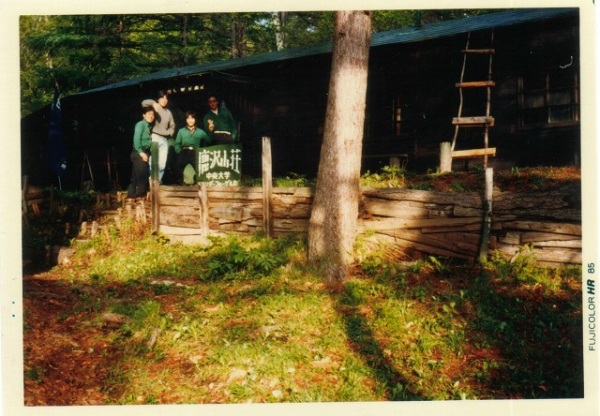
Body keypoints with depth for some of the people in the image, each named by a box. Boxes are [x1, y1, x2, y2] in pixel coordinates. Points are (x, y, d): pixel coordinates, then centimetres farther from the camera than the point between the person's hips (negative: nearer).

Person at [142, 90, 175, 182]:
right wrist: (153, 103, -26)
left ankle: (158, 181, 9)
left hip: (164, 139, 5)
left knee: (162, 164, 2)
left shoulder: (168, 112, 16)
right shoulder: (155, 108, 3)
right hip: (154, 137, -5)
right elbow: (144, 103, -13)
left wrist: (169, 132, 5)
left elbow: (172, 126, 23)